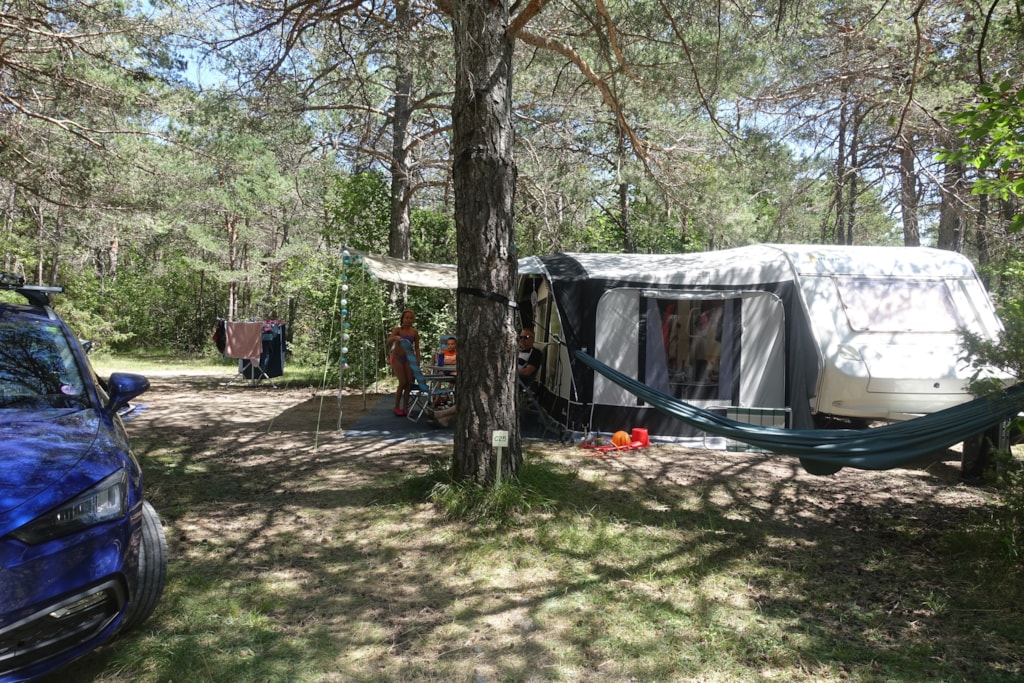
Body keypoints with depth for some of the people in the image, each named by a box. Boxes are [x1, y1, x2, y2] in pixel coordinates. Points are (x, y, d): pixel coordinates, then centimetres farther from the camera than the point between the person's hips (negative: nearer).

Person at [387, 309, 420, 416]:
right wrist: (395, 338, -42)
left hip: (408, 359, 3)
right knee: (402, 382, -11)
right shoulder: (397, 330, -7)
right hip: (397, 358, -3)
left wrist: (417, 360, -3)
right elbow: (388, 341, -20)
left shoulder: (415, 332, 1)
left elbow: (416, 348, 5)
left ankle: (405, 407, 8)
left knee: (409, 382, -3)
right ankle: (397, 407, 3)